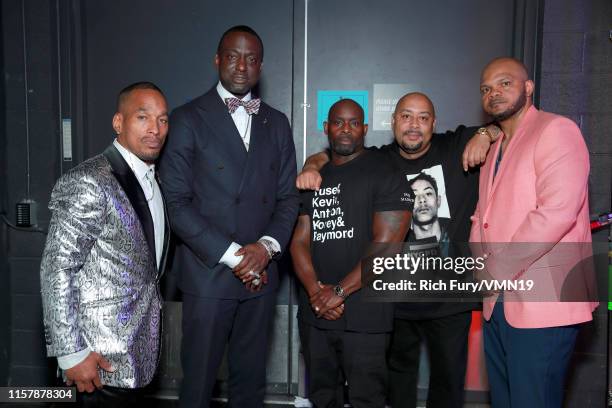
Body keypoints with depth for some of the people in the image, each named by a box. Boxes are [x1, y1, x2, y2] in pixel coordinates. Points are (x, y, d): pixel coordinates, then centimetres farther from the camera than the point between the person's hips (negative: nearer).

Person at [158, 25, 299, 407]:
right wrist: (231, 255, -13)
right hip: (208, 273, -3)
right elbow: (176, 202, -9)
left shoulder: (277, 122, 10)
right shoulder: (188, 119, -3)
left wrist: (267, 246, -8)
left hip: (260, 273, 4)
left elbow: (288, 196, 9)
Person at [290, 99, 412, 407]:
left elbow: (386, 245, -13)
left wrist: (339, 292, -15)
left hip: (364, 315, -5)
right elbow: (299, 240, 6)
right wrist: (315, 289, -11)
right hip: (314, 312, 5)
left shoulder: (384, 173, -4)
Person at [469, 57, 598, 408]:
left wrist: (499, 268, -16)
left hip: (543, 305, -8)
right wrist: (479, 263, 4)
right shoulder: (495, 148, 19)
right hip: (497, 303, 9)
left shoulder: (556, 130, -8)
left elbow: (557, 211, -22)